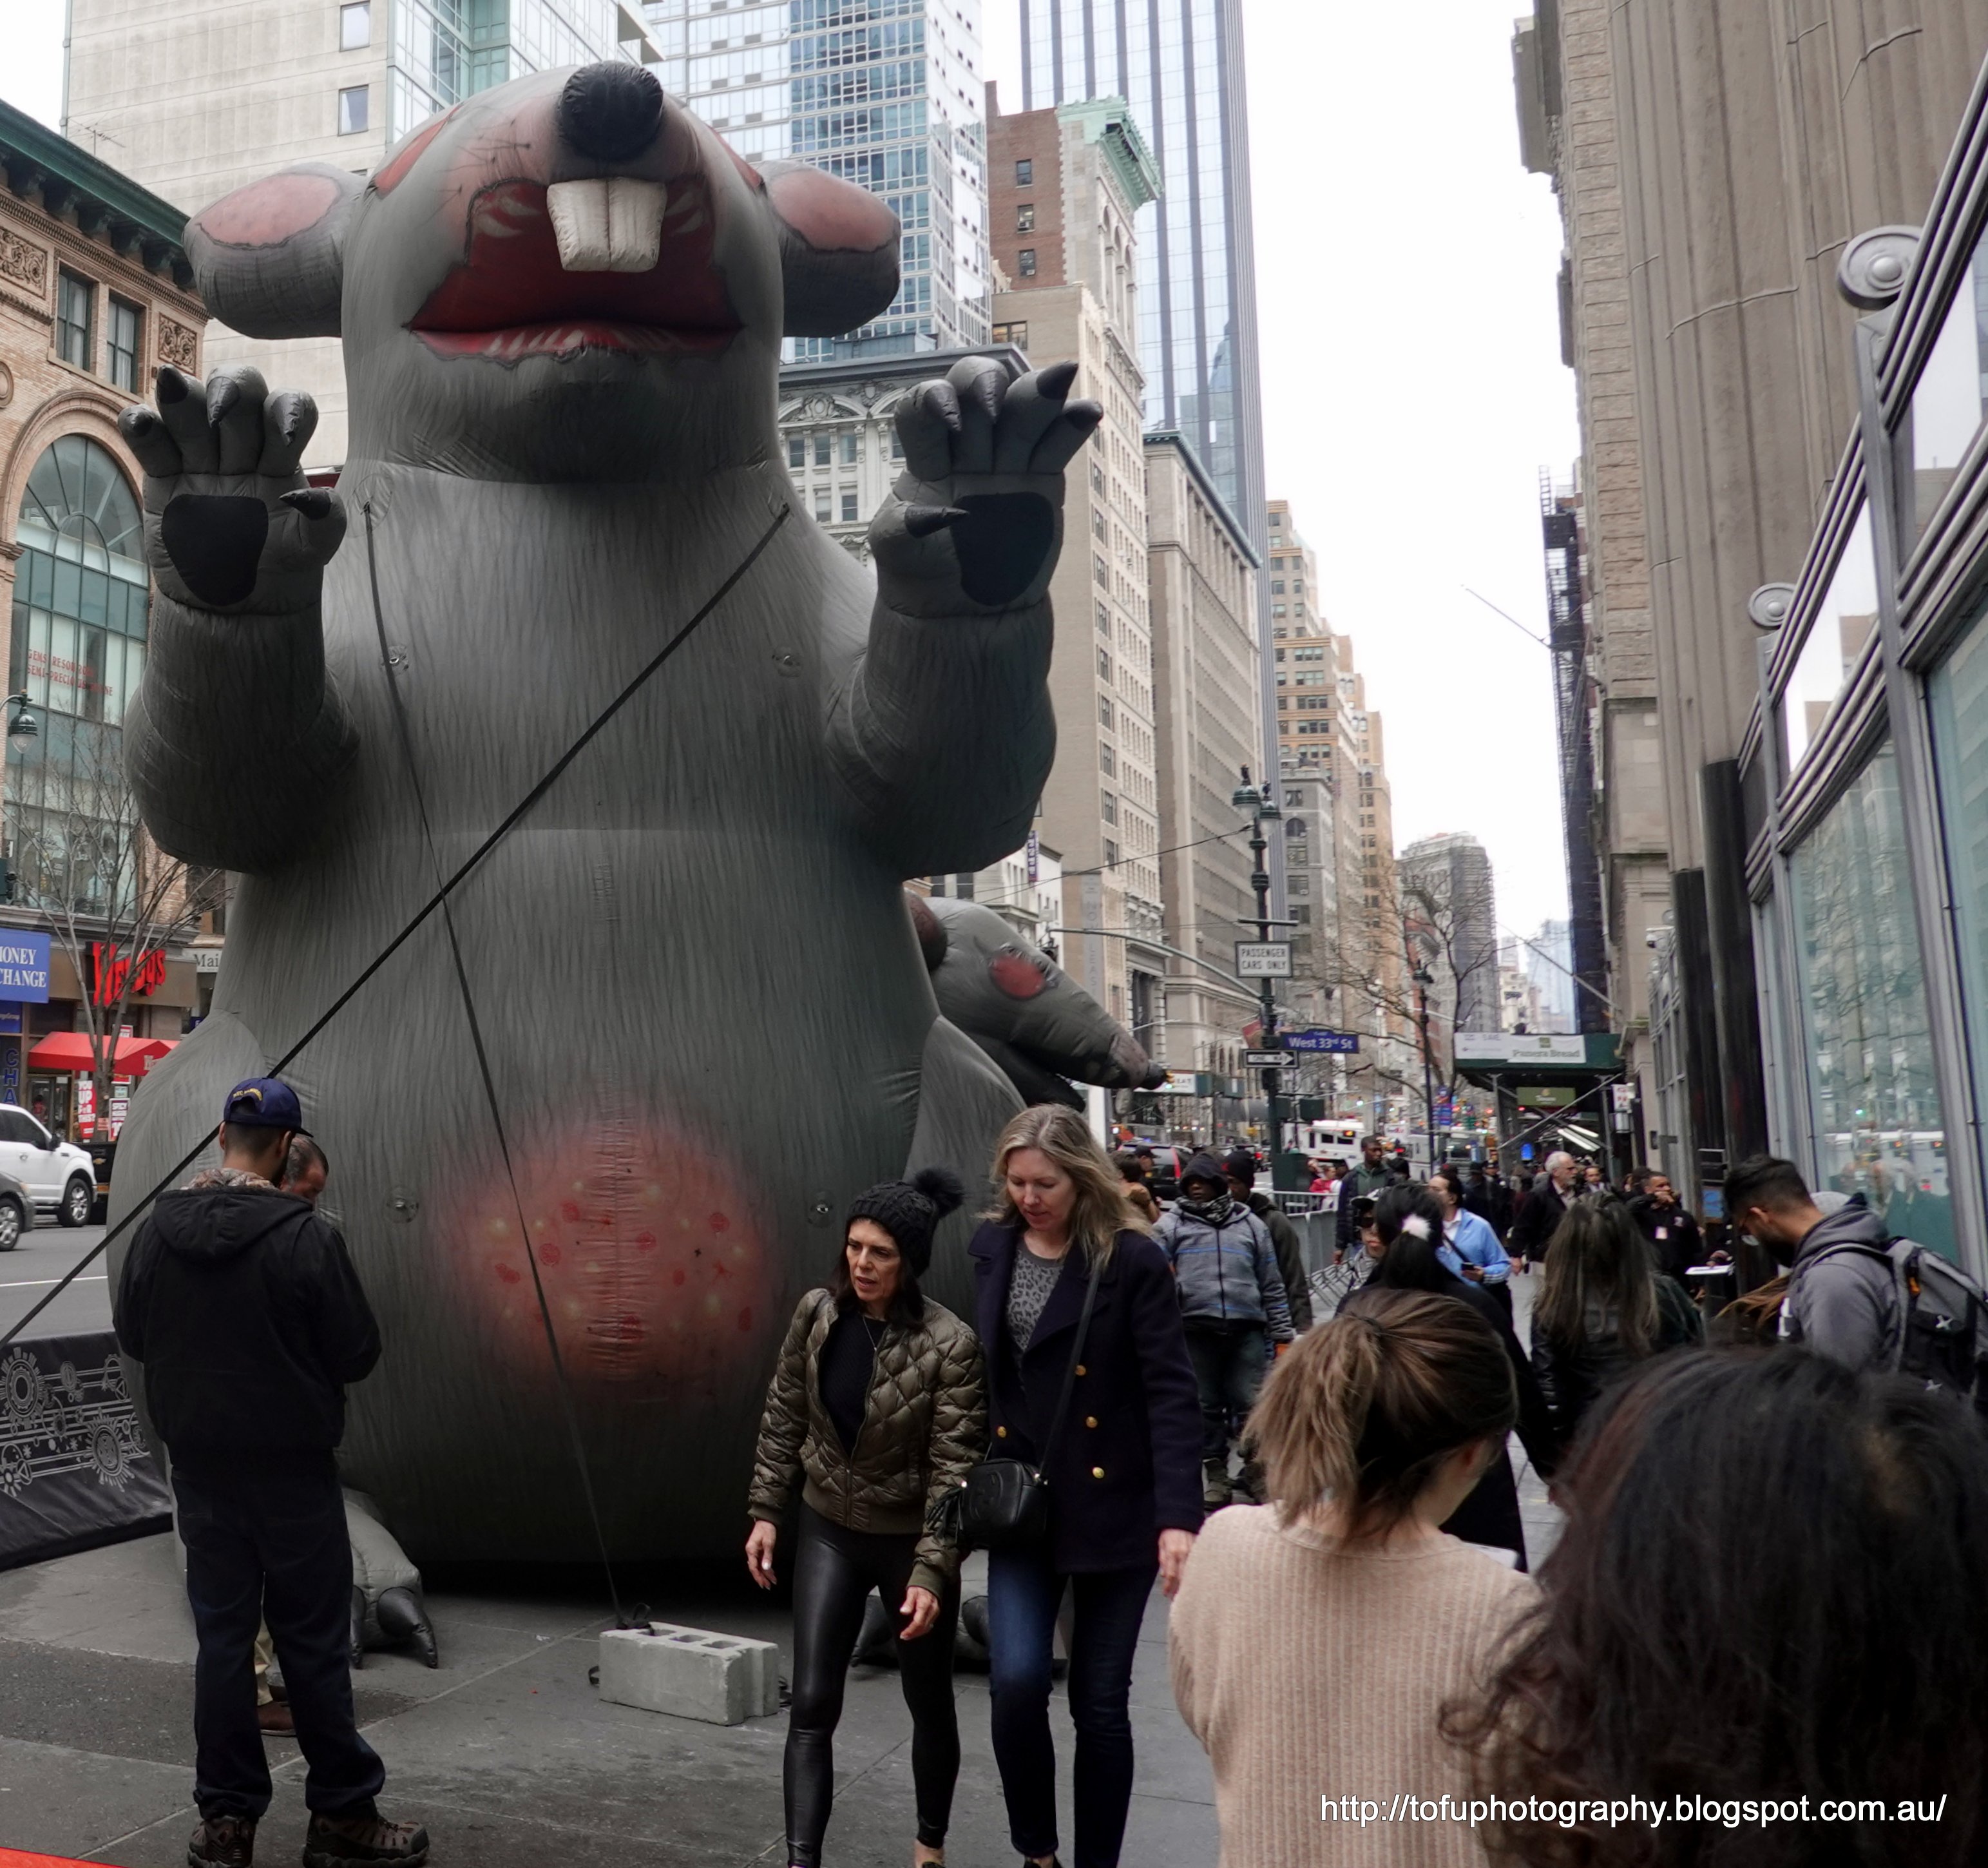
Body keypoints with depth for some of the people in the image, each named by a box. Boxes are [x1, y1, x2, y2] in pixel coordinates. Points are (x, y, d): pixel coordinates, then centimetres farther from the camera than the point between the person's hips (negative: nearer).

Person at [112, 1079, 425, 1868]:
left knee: (221, 1634, 13)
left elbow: (132, 1337, 9)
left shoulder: (159, 1228, -3)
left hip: (199, 1463, 4)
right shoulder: (305, 1237, -18)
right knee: (312, 1640, 5)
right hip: (291, 1467, -4)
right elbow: (357, 1353, -13)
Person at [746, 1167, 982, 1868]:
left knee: (928, 1703, 15)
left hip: (911, 1538, -3)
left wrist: (932, 1572, -24)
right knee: (812, 1706, -2)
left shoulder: (950, 1345, -23)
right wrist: (766, 1512, 3)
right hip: (829, 1530, 3)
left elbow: (953, 1469, -21)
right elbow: (784, 1418, 3)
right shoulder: (816, 1313, -10)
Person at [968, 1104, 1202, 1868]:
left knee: (1099, 1704, 6)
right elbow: (976, 1374, 8)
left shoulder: (1133, 1261, -11)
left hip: (1114, 1507, -3)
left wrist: (1179, 1516, -22)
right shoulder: (990, 1248, 1)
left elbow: (1172, 1394, -14)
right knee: (1016, 1682, -8)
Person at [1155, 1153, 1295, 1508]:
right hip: (1196, 1329, 0)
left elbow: (1272, 1285, 13)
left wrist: (1282, 1336, 8)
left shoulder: (1250, 1224, 12)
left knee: (1251, 1405, 1)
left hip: (1246, 1330, 0)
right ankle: (1215, 1475, 17)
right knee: (1206, 1406, 7)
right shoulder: (1172, 1224, 7)